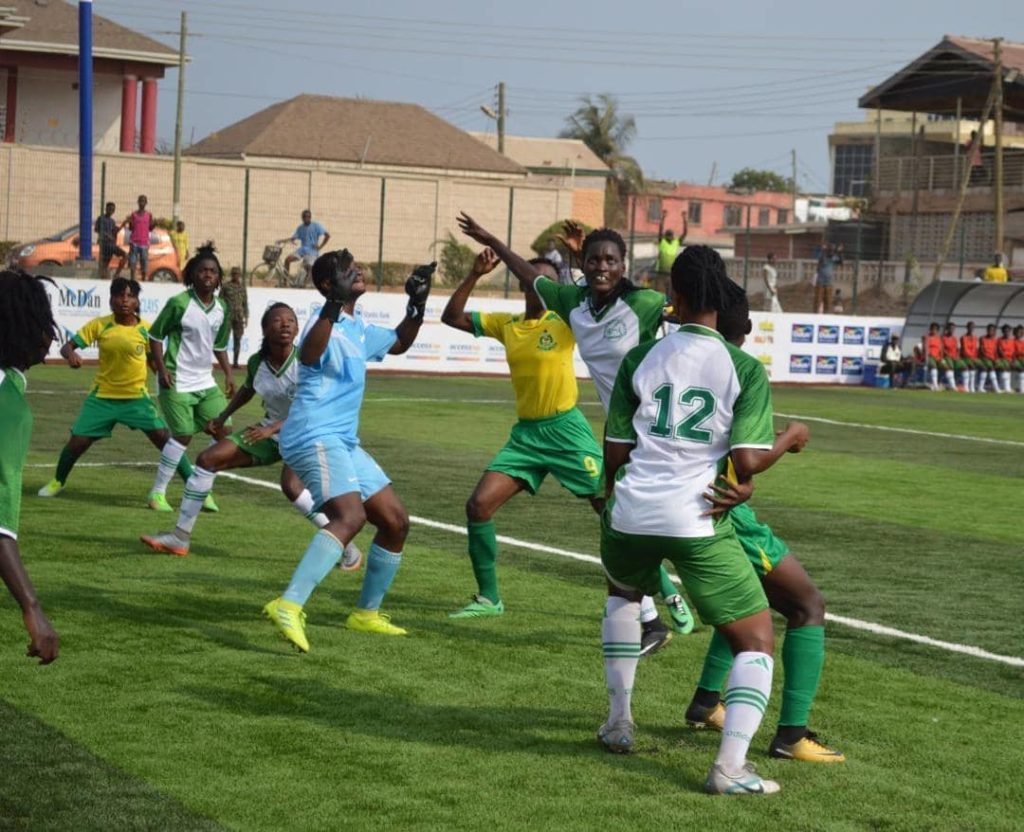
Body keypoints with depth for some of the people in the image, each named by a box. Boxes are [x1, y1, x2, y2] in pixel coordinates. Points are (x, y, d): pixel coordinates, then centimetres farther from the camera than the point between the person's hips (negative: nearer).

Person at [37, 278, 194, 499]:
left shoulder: (145, 329, -8)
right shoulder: (99, 325, -8)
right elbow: (67, 347, -9)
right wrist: (71, 354, -31)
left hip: (137, 397, -1)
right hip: (102, 397, 1)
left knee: (164, 438, -12)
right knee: (77, 442, 0)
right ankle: (57, 482, 29)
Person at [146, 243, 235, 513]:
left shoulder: (221, 308, 7)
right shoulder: (179, 304, -11)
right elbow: (155, 336, -5)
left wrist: (228, 373, 10)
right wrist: (162, 369, -14)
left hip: (206, 382, 7)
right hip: (178, 382, -6)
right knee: (183, 435, -9)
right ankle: (157, 493, 5)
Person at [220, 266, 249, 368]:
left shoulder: (242, 286, 10)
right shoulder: (225, 286, 0)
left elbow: (245, 302, 13)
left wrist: (246, 317, 8)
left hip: (239, 317, 3)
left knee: (237, 340, 2)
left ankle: (235, 361, 7)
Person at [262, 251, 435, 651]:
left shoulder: (359, 329, 18)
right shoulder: (329, 325, -12)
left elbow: (398, 343, 38)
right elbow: (307, 355, -36)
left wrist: (417, 304, 23)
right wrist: (334, 303, -47)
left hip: (344, 442, 10)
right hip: (316, 437, -10)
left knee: (396, 521, 13)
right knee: (350, 515, -31)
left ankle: (366, 613, 24)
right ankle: (288, 606, -41)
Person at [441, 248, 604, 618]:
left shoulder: (565, 322, -5)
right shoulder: (506, 324, 7)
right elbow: (451, 317, 8)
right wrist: (475, 275, -3)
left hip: (566, 430, -4)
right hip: (525, 433, 5)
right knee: (478, 504, -5)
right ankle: (488, 598, 9)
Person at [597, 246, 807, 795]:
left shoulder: (639, 359, 5)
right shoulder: (745, 368, -4)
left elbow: (615, 451, 9)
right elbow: (747, 462, -10)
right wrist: (789, 441, 10)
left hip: (632, 514, 4)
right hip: (699, 522, -4)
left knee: (624, 592, 37)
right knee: (756, 642, 6)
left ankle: (618, 724, 36)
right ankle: (731, 766, -11)